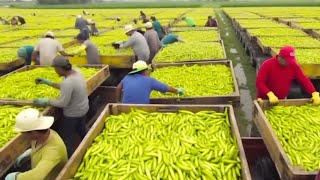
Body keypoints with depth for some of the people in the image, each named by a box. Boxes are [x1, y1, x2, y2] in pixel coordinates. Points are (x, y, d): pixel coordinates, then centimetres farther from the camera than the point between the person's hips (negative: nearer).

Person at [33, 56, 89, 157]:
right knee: (81, 130, 29)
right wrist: (48, 83, 6)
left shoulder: (68, 82, -33)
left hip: (73, 114, -9)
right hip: (83, 108, 9)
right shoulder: (76, 72, -5)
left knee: (66, 137, 11)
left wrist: (45, 101, -16)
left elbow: (63, 103, -25)